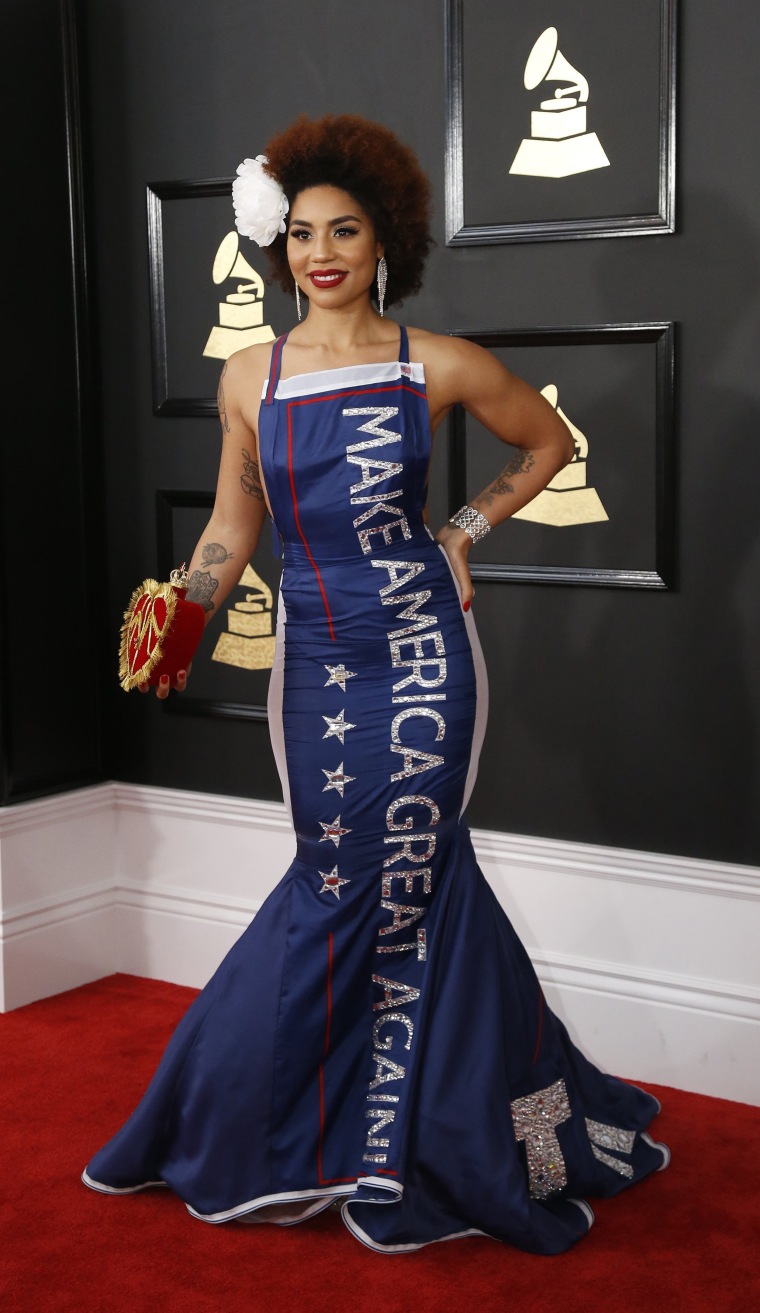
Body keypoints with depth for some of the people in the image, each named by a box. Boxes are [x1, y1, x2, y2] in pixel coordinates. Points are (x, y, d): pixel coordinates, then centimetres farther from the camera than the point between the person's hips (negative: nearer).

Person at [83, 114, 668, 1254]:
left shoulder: (436, 367, -2)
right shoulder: (250, 377, 5)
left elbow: (549, 442, 13)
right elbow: (231, 531, 11)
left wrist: (464, 531, 4)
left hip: (419, 650, -2)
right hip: (313, 657, 2)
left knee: (388, 879, -3)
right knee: (381, 880, 5)